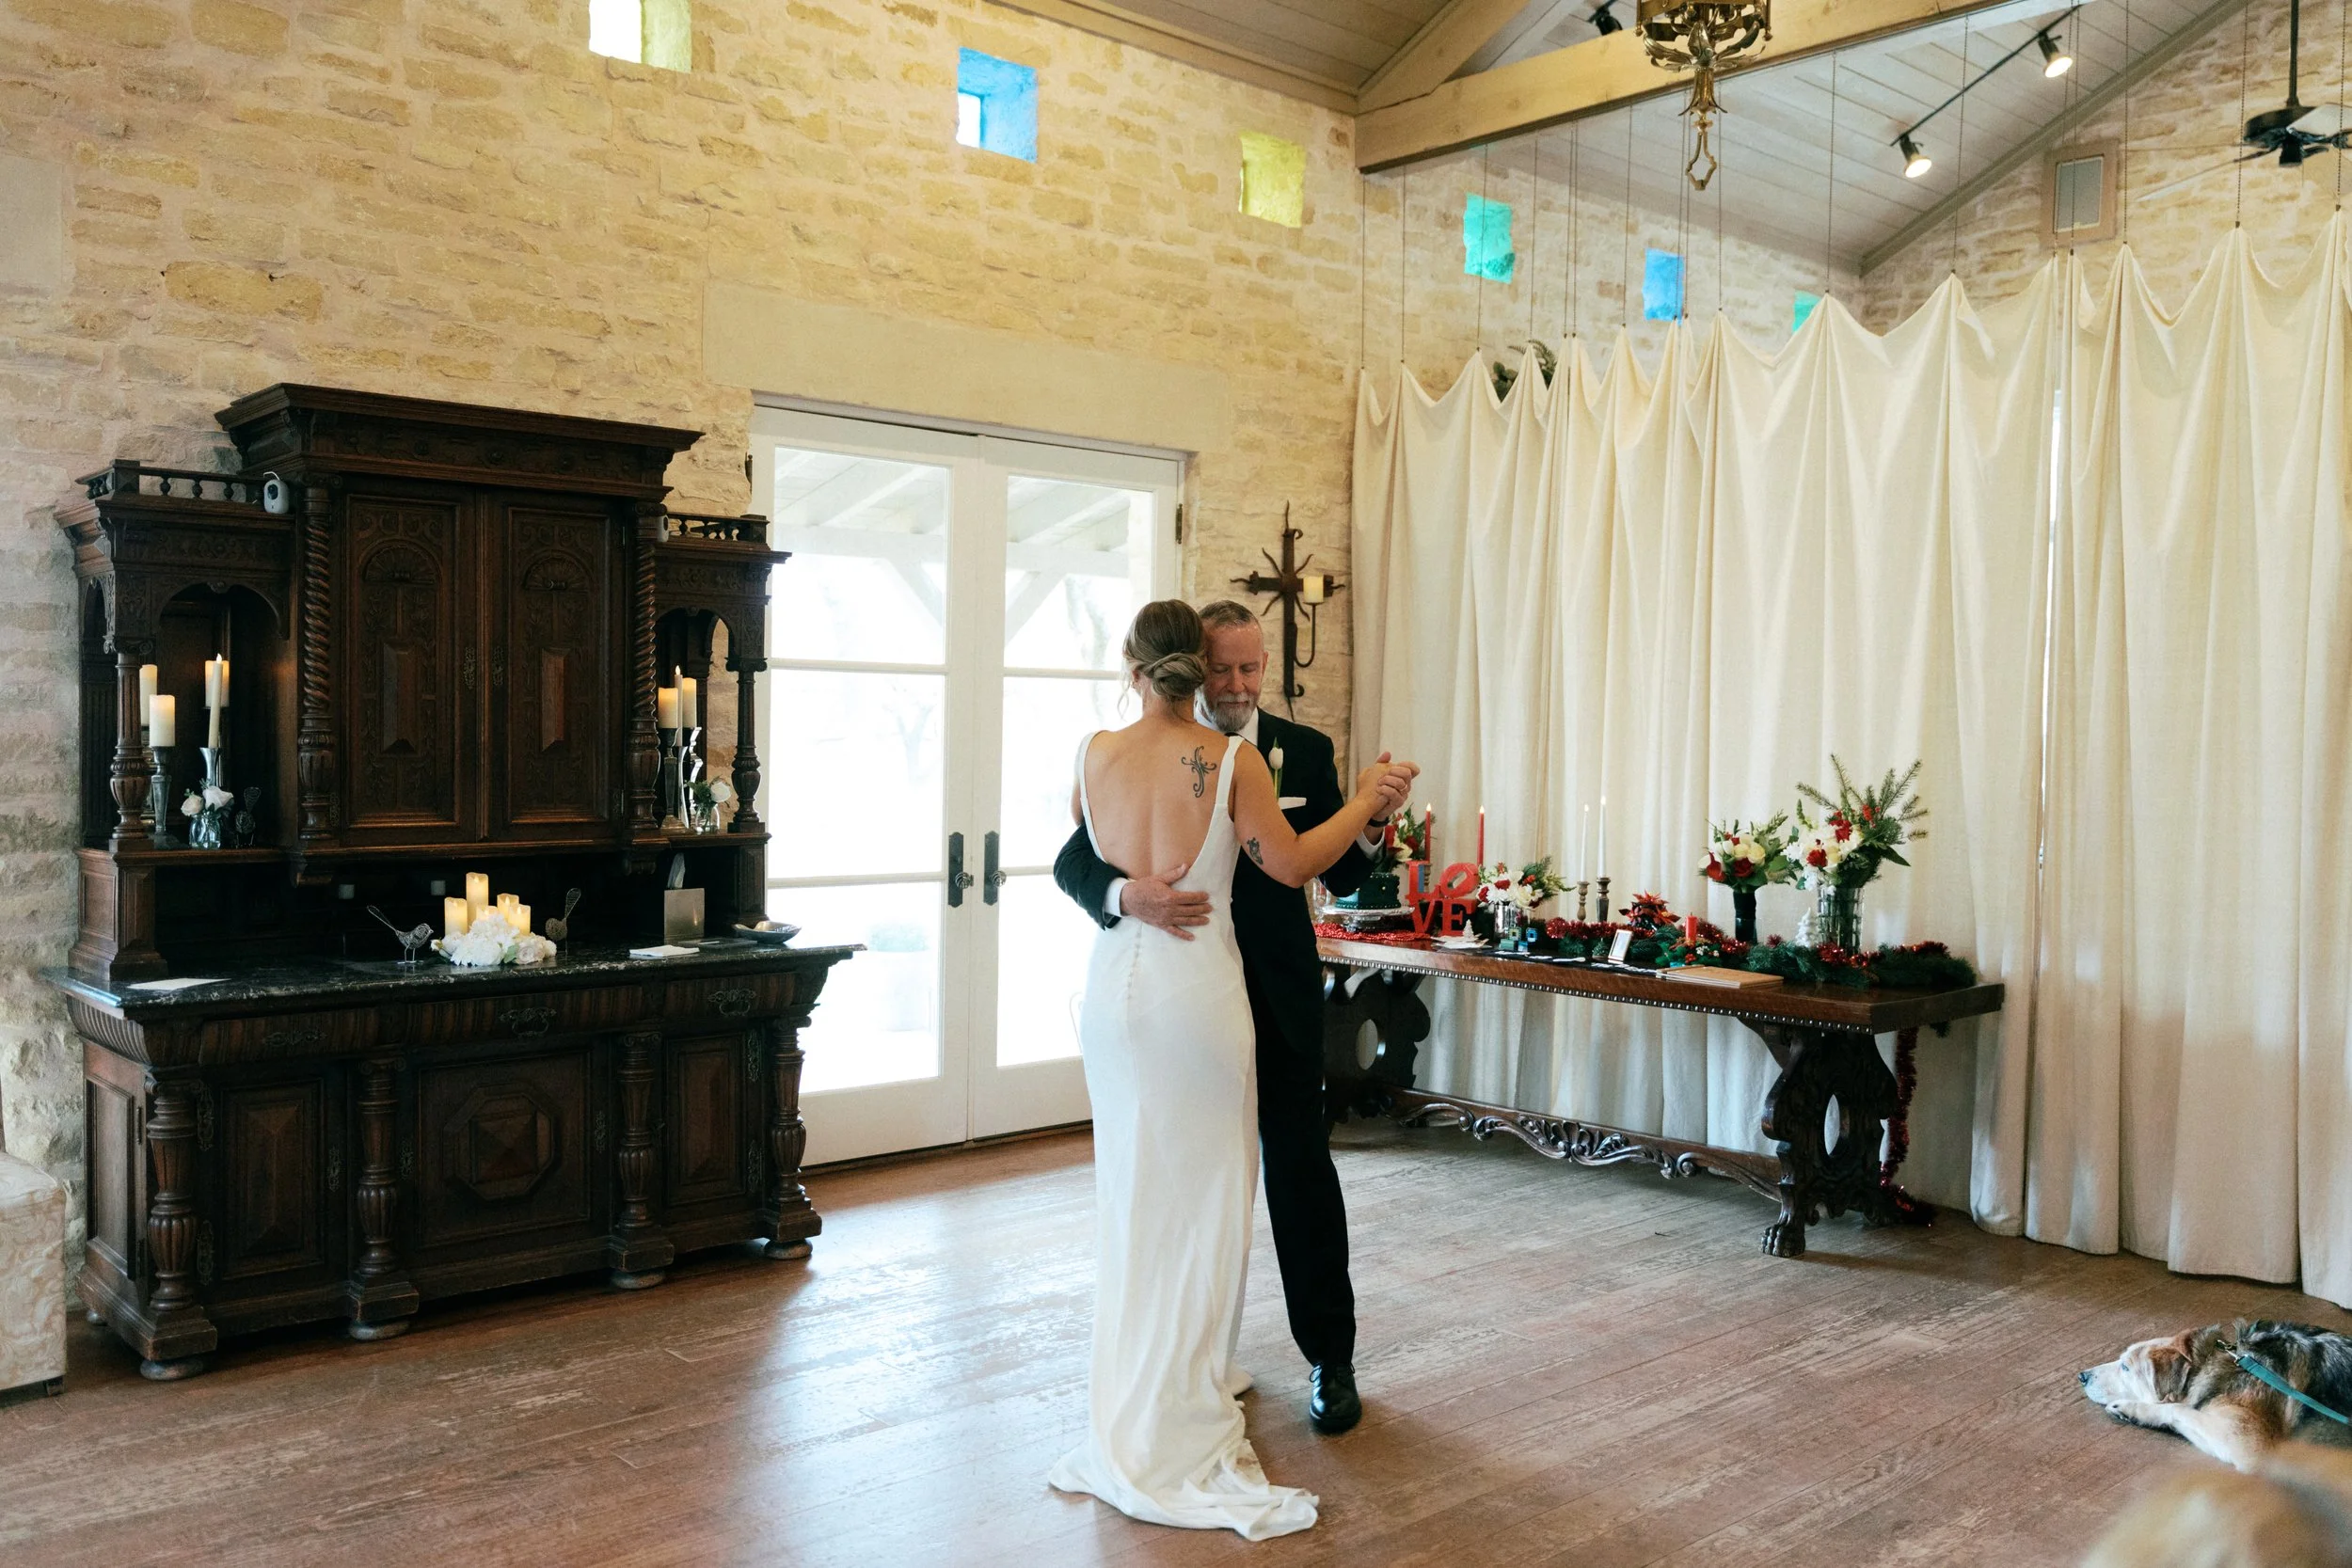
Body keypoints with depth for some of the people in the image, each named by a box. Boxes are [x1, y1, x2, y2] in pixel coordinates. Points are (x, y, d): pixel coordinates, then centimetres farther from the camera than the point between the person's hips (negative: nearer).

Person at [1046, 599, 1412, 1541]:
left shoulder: (1095, 755, 0)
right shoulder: (1230, 761, -12)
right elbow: (1291, 865, -7)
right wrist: (1366, 801, 6)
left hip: (1113, 985, 4)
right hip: (1196, 990, -4)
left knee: (1130, 1189, 16)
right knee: (1198, 1197, 6)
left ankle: (1132, 1404, 30)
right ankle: (1175, 1438, 12)